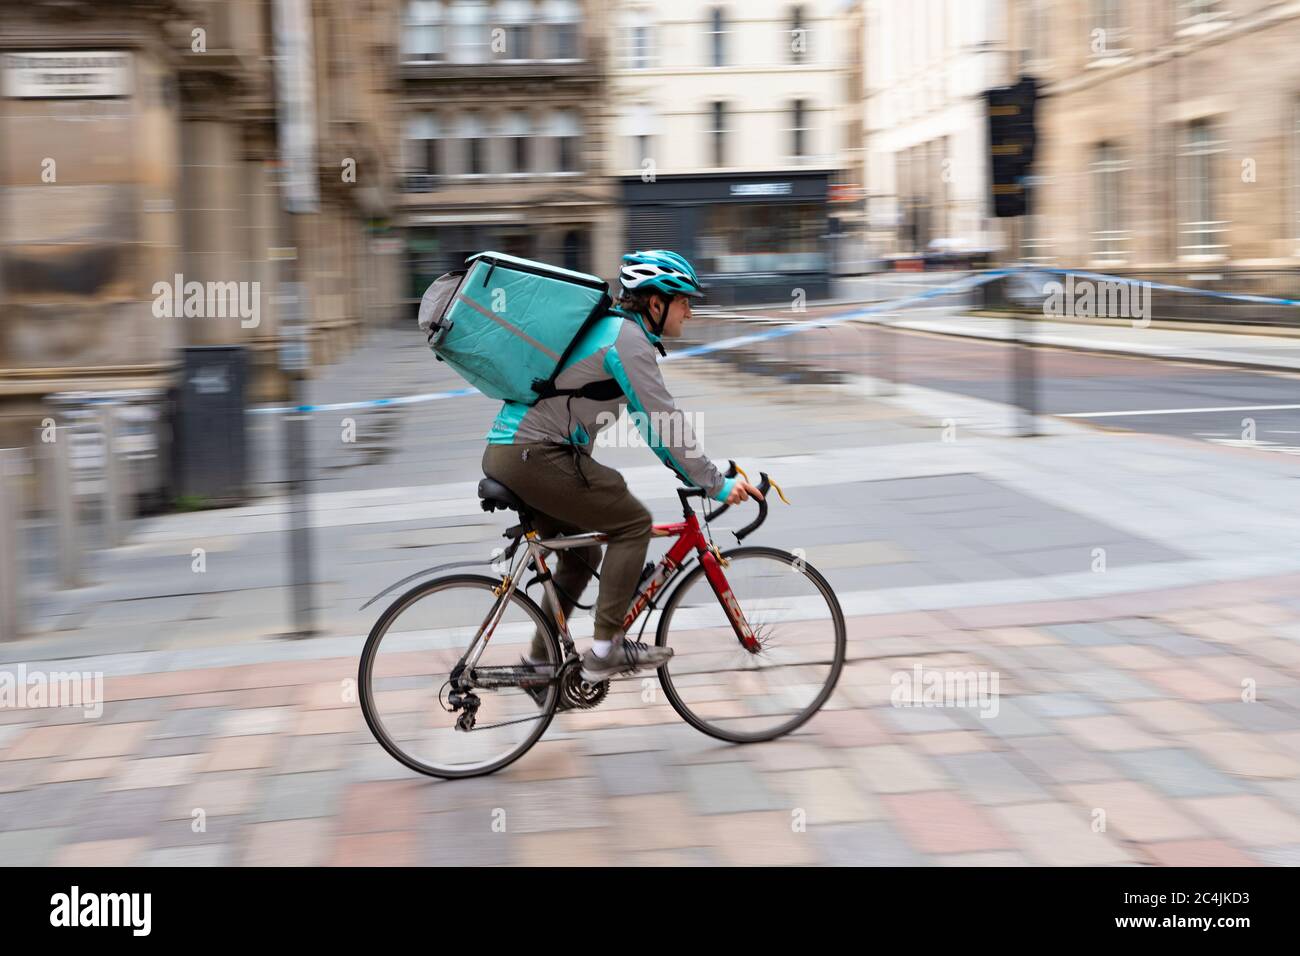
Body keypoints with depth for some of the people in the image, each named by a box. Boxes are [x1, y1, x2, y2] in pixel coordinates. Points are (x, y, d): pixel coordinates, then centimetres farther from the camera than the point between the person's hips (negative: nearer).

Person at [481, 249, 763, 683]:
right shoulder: (628, 338, -12)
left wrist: (695, 470, 22)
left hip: (506, 453, 10)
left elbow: (655, 419, 25)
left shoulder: (612, 327, 20)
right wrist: (716, 485, -11)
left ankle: (542, 658, 25)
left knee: (582, 551, 20)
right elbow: (662, 422, -16)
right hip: (532, 455, -10)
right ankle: (606, 649, -2)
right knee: (632, 523, -4)